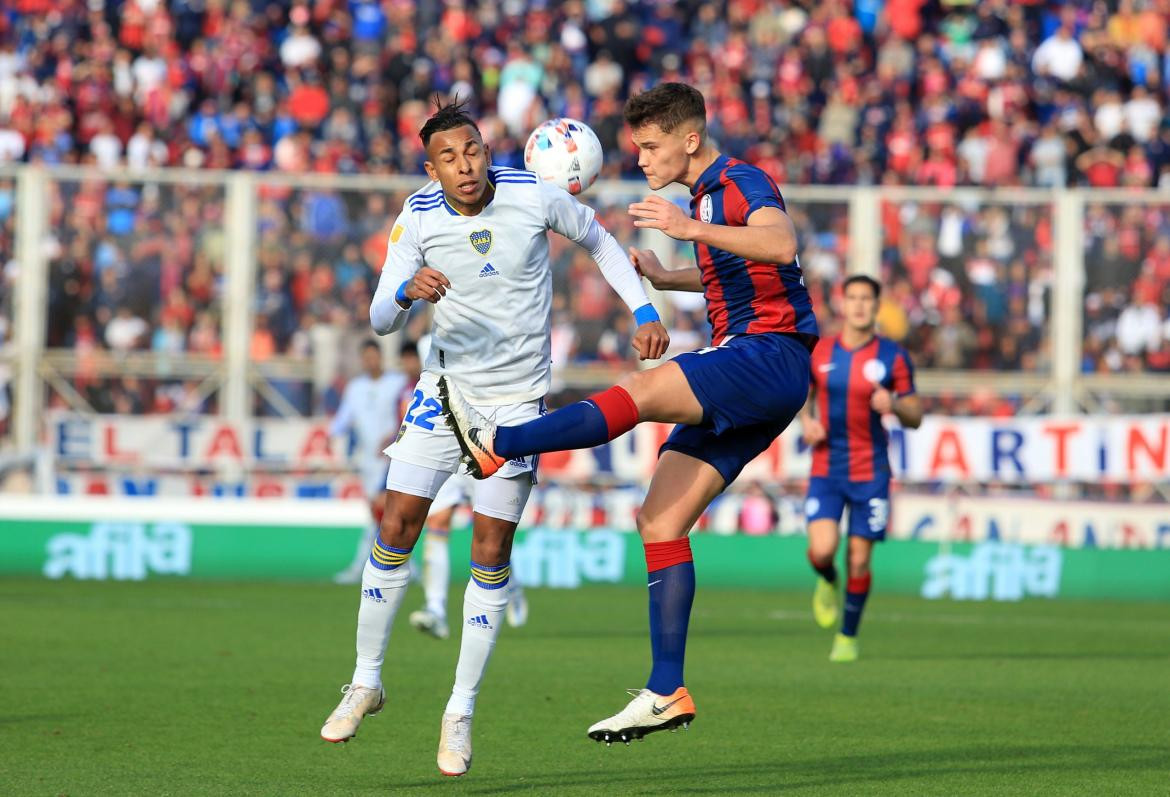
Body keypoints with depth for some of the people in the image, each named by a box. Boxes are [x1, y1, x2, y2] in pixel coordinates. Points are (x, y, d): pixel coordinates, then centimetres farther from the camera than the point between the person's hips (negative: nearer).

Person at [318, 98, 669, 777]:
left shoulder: (534, 196, -12)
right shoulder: (418, 218, -9)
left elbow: (598, 240, 7)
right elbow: (381, 320, -11)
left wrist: (644, 311, -1)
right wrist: (409, 292, -34)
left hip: (518, 398, -2)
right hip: (445, 388, 2)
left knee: (491, 550, -4)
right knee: (397, 525, -5)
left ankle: (462, 710, 5)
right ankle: (367, 681, 13)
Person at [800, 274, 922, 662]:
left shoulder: (893, 357, -2)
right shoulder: (819, 353, 2)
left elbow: (915, 418, 1)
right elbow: (802, 394, 18)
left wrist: (894, 404, -21)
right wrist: (806, 421, -4)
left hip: (870, 472, -1)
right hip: (826, 468, 1)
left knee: (859, 559, 0)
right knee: (822, 550, -16)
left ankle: (848, 636, 20)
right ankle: (827, 583, 21)